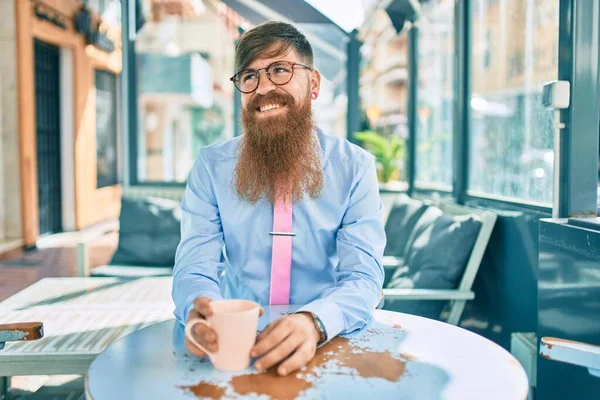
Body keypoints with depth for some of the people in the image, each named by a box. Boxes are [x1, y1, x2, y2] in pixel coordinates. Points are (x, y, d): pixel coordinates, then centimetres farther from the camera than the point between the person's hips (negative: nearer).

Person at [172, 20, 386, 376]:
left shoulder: (354, 167, -2)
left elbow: (364, 278, -12)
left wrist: (314, 322, -33)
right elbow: (195, 269, -5)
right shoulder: (211, 166, 2)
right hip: (234, 344, 1)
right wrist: (200, 312, -29)